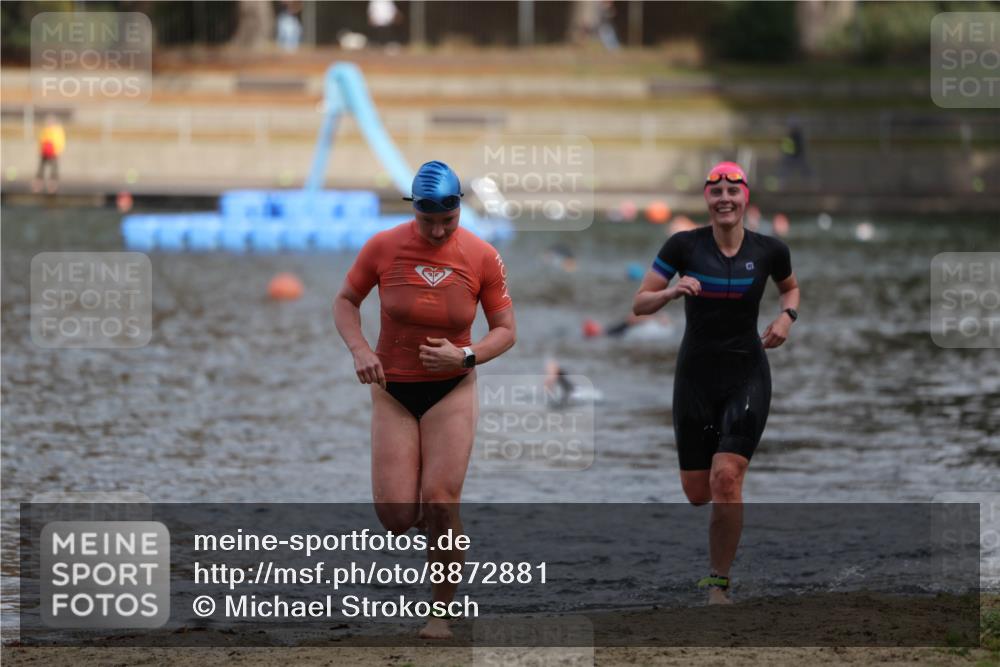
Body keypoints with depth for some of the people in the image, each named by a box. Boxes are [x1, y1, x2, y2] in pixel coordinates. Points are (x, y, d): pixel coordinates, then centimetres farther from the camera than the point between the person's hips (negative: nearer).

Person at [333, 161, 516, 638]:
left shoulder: (482, 257, -9)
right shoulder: (383, 247, -9)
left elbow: (506, 330, -1)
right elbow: (345, 302, 5)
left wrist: (465, 357, -20)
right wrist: (359, 349, -13)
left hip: (452, 391, -1)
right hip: (393, 391, 1)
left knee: (440, 504, -10)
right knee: (395, 517, -7)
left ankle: (442, 611, 4)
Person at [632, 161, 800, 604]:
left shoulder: (769, 251, -2)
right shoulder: (684, 245, -6)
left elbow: (791, 287, 20)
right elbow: (639, 304, -4)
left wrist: (787, 316, -1)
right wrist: (672, 291, -24)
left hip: (747, 374, -1)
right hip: (696, 374, 1)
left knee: (726, 476, -18)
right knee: (697, 493, 4)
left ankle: (718, 584, -6)